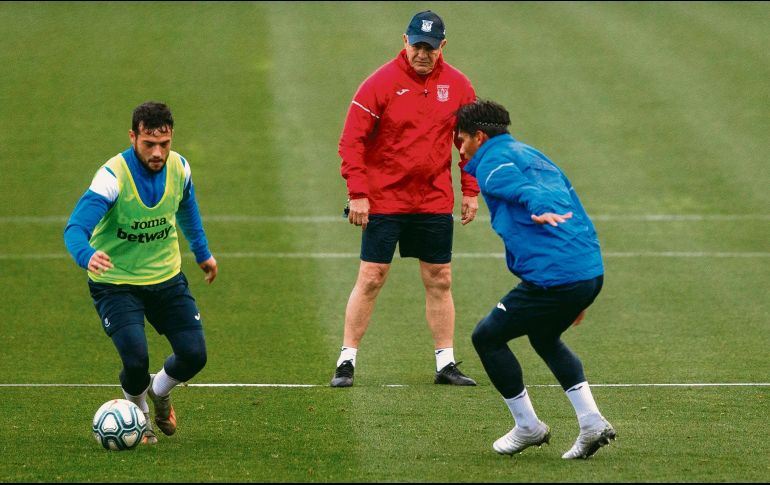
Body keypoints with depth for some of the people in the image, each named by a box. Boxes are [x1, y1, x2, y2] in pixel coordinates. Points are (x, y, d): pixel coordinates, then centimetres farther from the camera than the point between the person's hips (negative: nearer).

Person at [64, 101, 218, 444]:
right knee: (136, 360, -20)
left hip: (166, 276, 5)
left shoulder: (178, 168, -8)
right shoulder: (113, 176, -26)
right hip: (116, 283, -5)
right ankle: (138, 413, 17)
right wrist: (87, 256, -57)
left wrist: (202, 252, 26)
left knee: (194, 355, -6)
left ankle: (159, 391, 31)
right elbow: (75, 228, -35)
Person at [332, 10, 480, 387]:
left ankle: (446, 364, 15)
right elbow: (352, 140, -11)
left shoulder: (457, 86, 2)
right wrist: (357, 192, -17)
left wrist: (471, 191, 7)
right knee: (371, 279, -4)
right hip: (383, 201, -3)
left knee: (439, 281, 7)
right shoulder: (381, 83, -10)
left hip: (435, 202, 4)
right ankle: (347, 361, 3)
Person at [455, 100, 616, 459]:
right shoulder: (534, 156, 27)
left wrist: (541, 210, -47)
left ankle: (528, 427, 18)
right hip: (591, 272, 9)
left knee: (486, 337, 12)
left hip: (553, 278, -9)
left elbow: (523, 186, -25)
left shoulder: (492, 163, 0)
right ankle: (592, 423, 18)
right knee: (544, 338, 33)